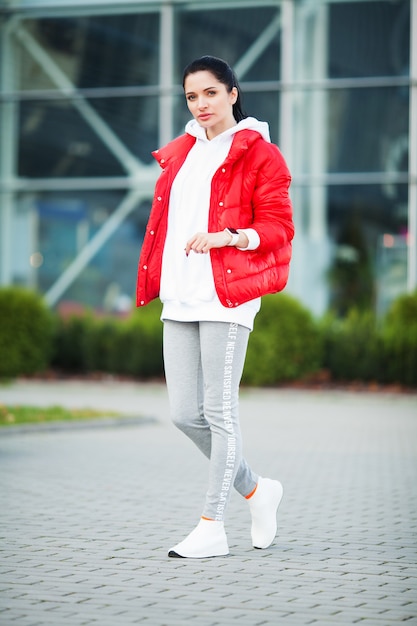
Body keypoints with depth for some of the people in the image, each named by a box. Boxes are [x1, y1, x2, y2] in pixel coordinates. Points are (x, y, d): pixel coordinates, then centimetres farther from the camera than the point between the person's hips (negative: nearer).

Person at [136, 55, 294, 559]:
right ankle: (256, 489, 24)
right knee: (184, 413, 4)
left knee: (219, 411, -5)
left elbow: (279, 228, -5)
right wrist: (151, 281, 16)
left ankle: (212, 527, 1)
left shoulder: (258, 153, 0)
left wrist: (228, 236, -20)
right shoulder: (179, 154, 21)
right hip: (180, 299, 7)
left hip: (227, 296, -7)